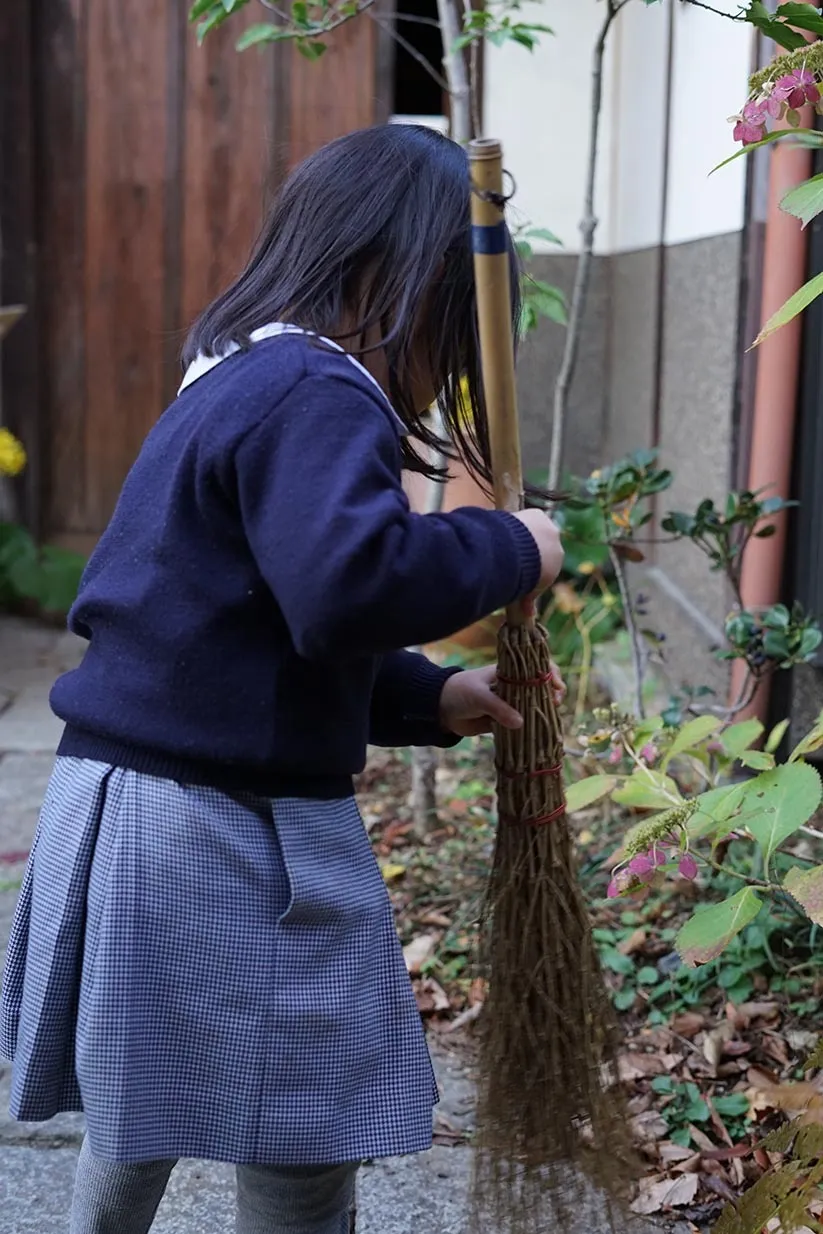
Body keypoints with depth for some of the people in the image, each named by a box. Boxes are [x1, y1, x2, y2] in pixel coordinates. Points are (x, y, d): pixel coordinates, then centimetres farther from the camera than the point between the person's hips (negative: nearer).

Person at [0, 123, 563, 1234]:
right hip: (225, 844, -10)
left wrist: (426, 698, 13)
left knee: (138, 1125, 28)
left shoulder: (236, 384, 15)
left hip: (124, 805, 10)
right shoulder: (317, 399, -17)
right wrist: (509, 551, -17)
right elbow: (350, 586, -35)